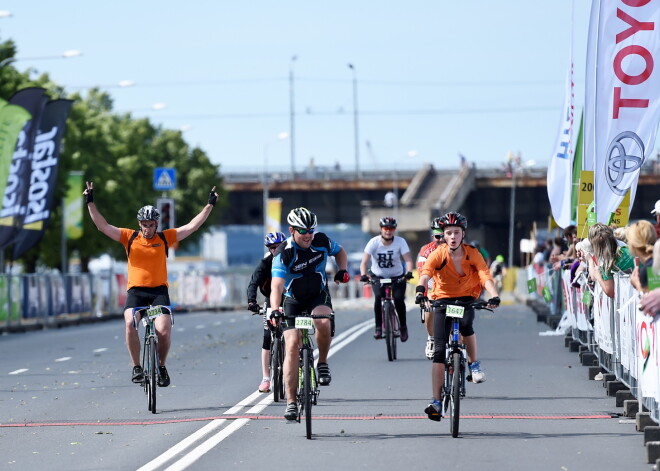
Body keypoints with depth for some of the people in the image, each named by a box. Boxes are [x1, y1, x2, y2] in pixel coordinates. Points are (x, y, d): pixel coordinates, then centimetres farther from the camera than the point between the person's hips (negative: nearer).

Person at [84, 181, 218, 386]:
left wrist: (210, 205, 0)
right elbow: (103, 226, 1)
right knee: (130, 324, -26)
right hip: (135, 292, 0)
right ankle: (136, 367, -12)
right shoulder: (129, 237, 5)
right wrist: (90, 203, -7)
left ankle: (161, 366, 11)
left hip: (159, 292, 0)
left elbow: (192, 226, 5)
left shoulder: (165, 238, 6)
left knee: (164, 331, -17)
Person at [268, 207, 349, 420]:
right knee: (292, 345, -14)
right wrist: (274, 309, -53)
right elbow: (277, 284, -36)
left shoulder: (321, 241, -13)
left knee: (323, 323, -33)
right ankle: (291, 402, -10)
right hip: (293, 300, -1)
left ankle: (322, 363, -5)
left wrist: (342, 270, -9)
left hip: (319, 295, 1)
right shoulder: (284, 253, -24)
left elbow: (340, 252, 10)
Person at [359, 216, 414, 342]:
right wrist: (363, 275, -41)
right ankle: (378, 327, -14)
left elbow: (408, 260, -24)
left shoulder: (400, 242, -16)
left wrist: (409, 272, -44)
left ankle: (403, 327, 3)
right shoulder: (374, 242, -17)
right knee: (378, 297, -27)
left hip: (397, 276, 0)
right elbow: (364, 262, -23)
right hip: (378, 276, 0)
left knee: (399, 299, -20)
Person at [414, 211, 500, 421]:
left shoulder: (472, 254, -11)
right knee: (439, 350, -9)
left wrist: (494, 296, -41)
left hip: (467, 299, 0)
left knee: (466, 324, -35)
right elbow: (425, 273, -29)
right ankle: (436, 402, -9)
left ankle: (474, 365, -8)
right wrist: (420, 292, -50)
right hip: (443, 299, 0)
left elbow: (485, 276, -22)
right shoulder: (438, 254, -14)